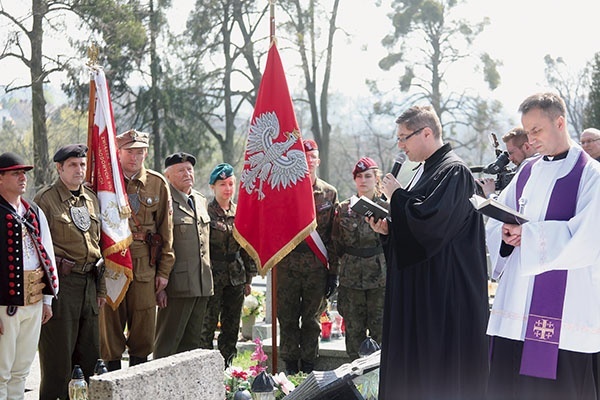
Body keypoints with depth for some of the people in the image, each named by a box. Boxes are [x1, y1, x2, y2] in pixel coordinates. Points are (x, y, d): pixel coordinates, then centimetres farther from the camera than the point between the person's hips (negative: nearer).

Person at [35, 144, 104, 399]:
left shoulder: (91, 199, 14)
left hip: (89, 282, 7)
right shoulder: (45, 199, -6)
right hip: (61, 283, -7)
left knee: (89, 353, 10)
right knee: (58, 354, -3)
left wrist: (101, 287, 16)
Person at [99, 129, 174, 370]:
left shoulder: (158, 184, 7)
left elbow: (166, 230, 9)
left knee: (144, 326, 3)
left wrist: (164, 270, 5)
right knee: (111, 323, 2)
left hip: (145, 267, 1)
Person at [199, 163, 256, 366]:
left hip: (236, 277, 5)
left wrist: (249, 279, 13)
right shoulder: (206, 212, -5)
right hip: (213, 276, -5)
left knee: (232, 326, 9)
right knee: (208, 325, -5)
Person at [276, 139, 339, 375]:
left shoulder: (330, 193, 7)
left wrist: (333, 272, 4)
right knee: (288, 320, 5)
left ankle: (308, 368, 18)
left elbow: (334, 237, 7)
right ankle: (290, 369, 15)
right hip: (287, 266, -1)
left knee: (312, 320, 8)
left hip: (317, 269, 1)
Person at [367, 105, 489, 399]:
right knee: (411, 368, 13)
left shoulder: (454, 171, -15)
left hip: (444, 289, -10)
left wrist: (396, 195, -11)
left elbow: (430, 220, -26)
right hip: (418, 287, 10)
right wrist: (387, 228, 4)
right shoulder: (426, 170, 15)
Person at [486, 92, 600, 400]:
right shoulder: (527, 173, 15)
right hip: (516, 308, 6)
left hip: (564, 313, -6)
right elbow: (494, 226, 16)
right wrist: (506, 236, -6)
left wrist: (527, 233, -14)